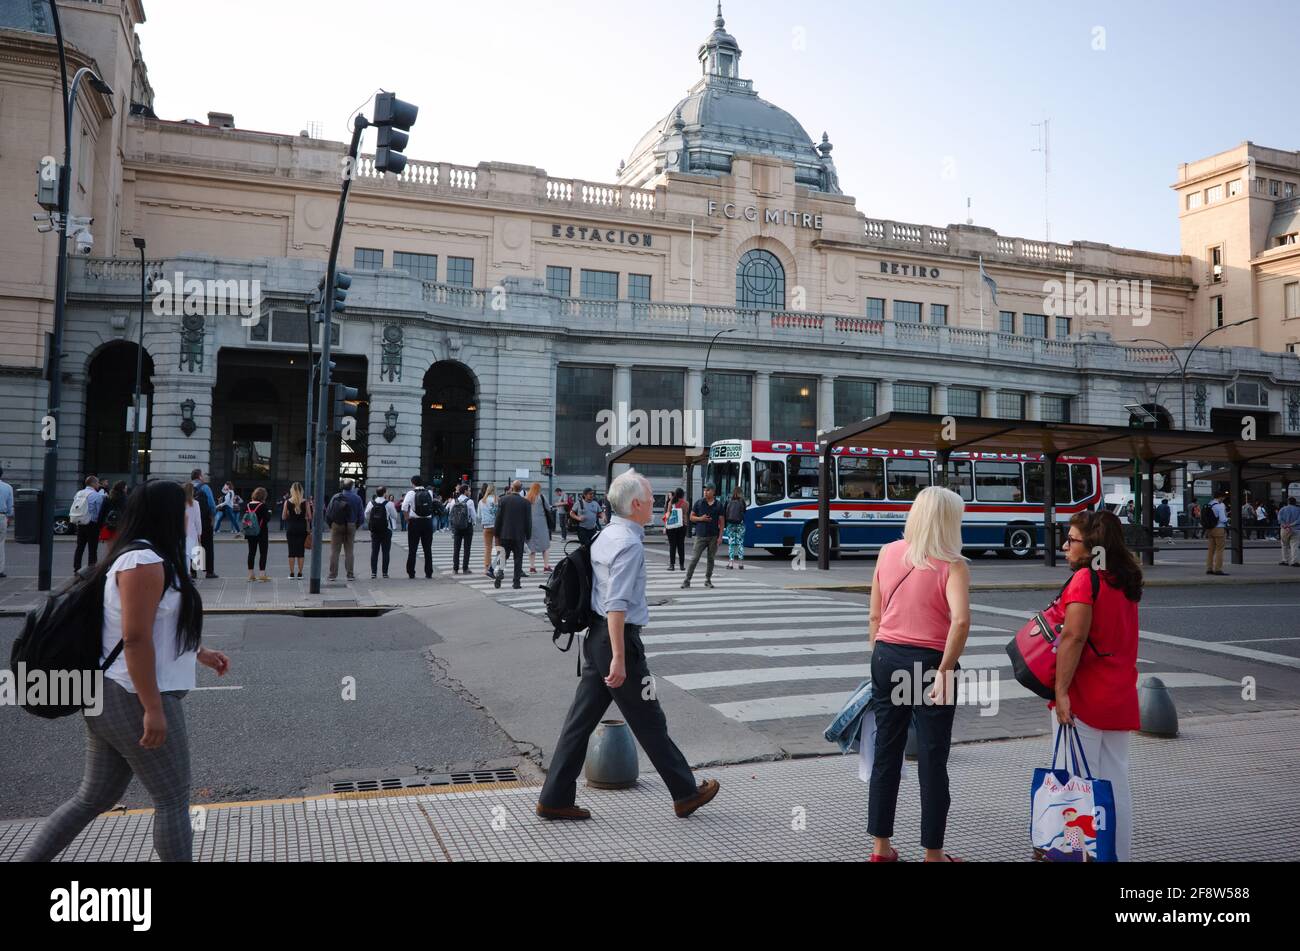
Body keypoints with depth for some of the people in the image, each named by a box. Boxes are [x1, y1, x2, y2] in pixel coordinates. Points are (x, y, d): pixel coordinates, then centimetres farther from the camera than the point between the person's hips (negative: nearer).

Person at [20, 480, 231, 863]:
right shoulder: (145, 561, -19)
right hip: (135, 701, -10)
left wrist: (199, 652, 27)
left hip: (110, 699, 10)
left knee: (93, 798, 19)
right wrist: (154, 709, -23)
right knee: (173, 801, 2)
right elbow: (136, 639, -24)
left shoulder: (132, 557, 14)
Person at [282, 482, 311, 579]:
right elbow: (310, 517, -5)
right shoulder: (305, 502, -5)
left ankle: (291, 573, 5)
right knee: (301, 551, 5)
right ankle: (300, 573, 5)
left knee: (291, 551, 5)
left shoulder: (287, 502, -3)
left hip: (291, 528, 0)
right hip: (302, 528, 0)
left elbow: (283, 517, 2)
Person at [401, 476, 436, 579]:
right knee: (428, 549, 8)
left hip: (414, 522, -2)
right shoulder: (429, 492, 3)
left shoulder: (411, 493, -7)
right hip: (428, 521, 3)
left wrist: (408, 520, -7)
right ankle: (429, 573, 9)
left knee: (412, 549, 4)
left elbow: (404, 508, -17)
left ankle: (411, 573, 4)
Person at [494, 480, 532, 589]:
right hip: (519, 535, -1)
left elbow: (498, 518, -2)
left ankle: (500, 572, -9)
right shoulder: (525, 502, -5)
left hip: (505, 534, 1)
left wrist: (496, 533, 5)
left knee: (503, 555, 13)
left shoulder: (503, 499, -4)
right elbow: (528, 521, -1)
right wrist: (528, 535, 8)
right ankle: (516, 582, 4)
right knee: (518, 558, 5)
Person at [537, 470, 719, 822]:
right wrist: (619, 658, -24)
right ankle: (686, 793, 20)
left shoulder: (606, 535, 12)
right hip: (618, 637, -9)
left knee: (581, 719, 11)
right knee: (649, 722, 5)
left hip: (595, 635, 9)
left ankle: (555, 799, 15)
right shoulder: (629, 543, -17)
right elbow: (616, 605, -24)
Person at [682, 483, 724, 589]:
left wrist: (720, 536, -3)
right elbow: (692, 517, 8)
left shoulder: (718, 505, 3)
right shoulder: (699, 503, 3)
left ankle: (708, 580, 19)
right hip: (701, 535, -1)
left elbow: (722, 521, 4)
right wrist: (701, 519, -12)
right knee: (694, 558, -5)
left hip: (713, 536, 1)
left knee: (711, 559, 8)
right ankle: (687, 580, -1)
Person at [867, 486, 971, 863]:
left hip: (886, 658, 5)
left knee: (886, 753, 15)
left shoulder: (887, 553, 3)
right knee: (932, 760, 8)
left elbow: (875, 616, 7)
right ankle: (933, 853, 20)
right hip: (929, 663, -4)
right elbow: (960, 620, -25)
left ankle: (880, 846, 25)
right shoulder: (952, 565, -11)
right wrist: (945, 671, -18)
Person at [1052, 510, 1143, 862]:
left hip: (1084, 698, -8)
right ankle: (1119, 853, 22)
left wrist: (1061, 691, -22)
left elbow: (1074, 637, -23)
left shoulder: (1085, 579, -15)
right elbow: (1119, 637, 16)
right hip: (1120, 698, 8)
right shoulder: (1125, 582, 11)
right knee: (1116, 781, 14)